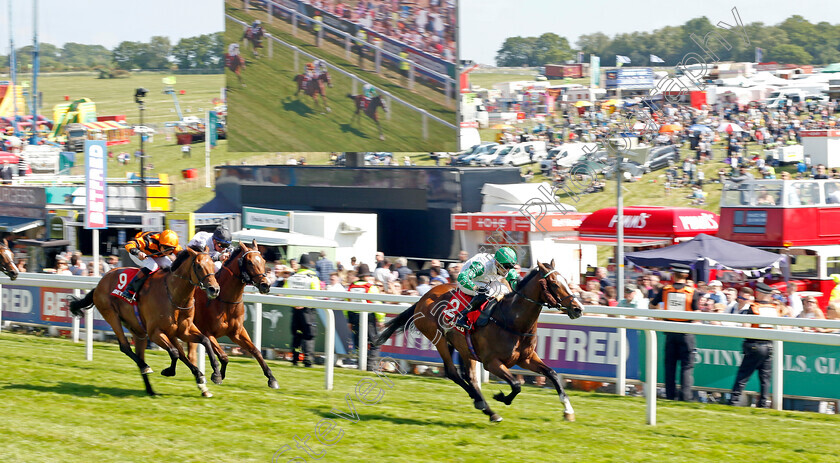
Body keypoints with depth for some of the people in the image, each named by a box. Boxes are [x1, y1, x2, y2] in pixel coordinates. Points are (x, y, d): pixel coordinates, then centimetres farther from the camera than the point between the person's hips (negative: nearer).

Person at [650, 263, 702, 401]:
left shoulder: (665, 290, 0)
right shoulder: (692, 292, -7)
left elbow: (652, 306, 10)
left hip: (670, 331, 2)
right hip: (686, 332, -2)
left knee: (670, 364, 11)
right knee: (687, 365, 1)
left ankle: (670, 394, 11)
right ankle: (685, 394, -7)